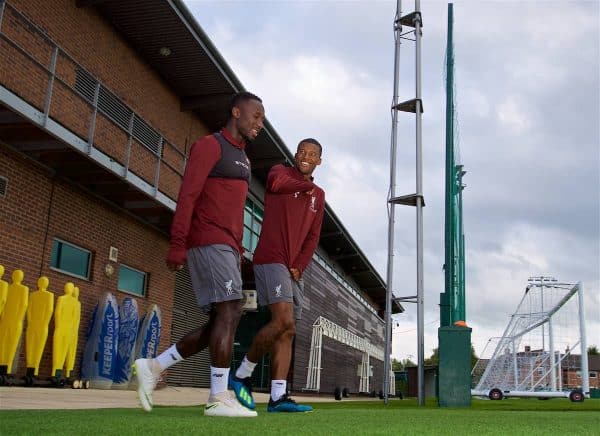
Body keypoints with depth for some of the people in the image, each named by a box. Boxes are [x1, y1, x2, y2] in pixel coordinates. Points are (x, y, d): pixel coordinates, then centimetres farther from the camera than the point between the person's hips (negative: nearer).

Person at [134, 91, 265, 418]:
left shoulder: (243, 160, 24)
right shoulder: (209, 145, -4)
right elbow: (187, 196, -13)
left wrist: (237, 252, 20)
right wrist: (177, 244, -20)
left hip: (226, 247, 9)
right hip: (208, 242, -9)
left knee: (221, 321, 4)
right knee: (230, 312, -15)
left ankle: (153, 367, 10)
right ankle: (219, 398, -12)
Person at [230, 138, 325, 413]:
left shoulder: (319, 195, 18)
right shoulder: (281, 172, 4)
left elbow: (313, 237, 13)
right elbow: (277, 183, -23)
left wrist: (299, 266, -1)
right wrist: (306, 185, -5)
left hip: (294, 270, 7)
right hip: (271, 259, -7)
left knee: (287, 332, 0)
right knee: (284, 321, -20)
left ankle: (278, 397, 0)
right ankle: (242, 374, -3)